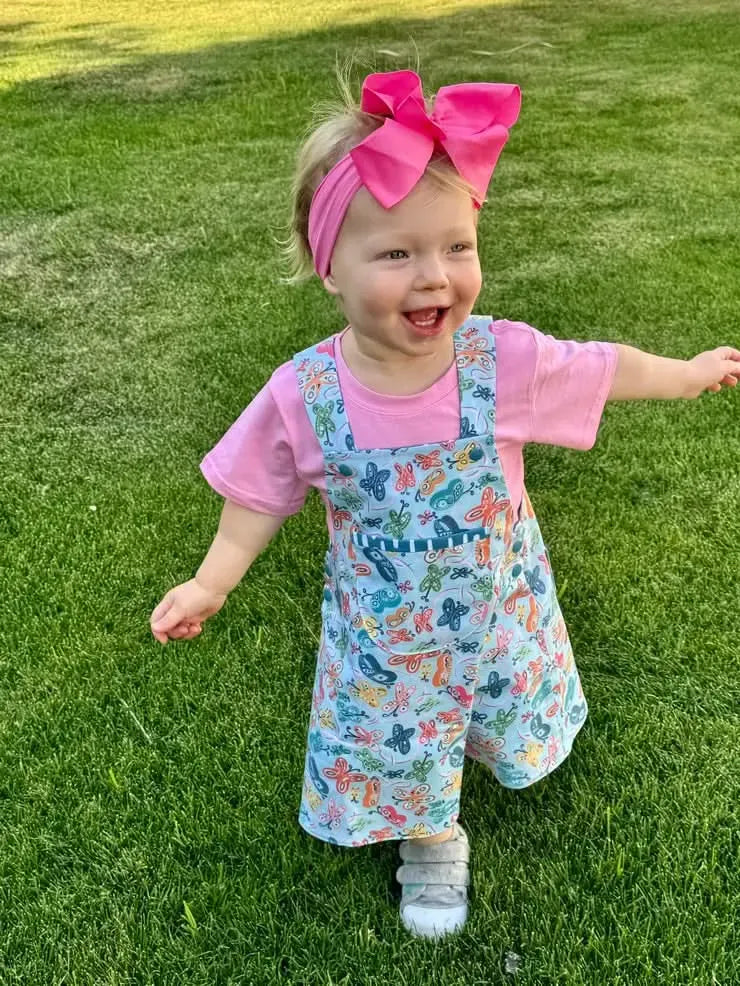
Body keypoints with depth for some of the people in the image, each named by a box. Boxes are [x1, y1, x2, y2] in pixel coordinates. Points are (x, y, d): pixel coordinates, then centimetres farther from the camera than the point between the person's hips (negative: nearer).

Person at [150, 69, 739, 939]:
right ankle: (431, 846, 50)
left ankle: (492, 733, 66)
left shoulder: (505, 359, -25)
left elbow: (602, 368, -6)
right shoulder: (304, 395, -25)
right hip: (384, 635, -1)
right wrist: (214, 582, -13)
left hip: (499, 607, 2)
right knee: (399, 747, 20)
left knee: (503, 710, 29)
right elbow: (263, 494, -8)